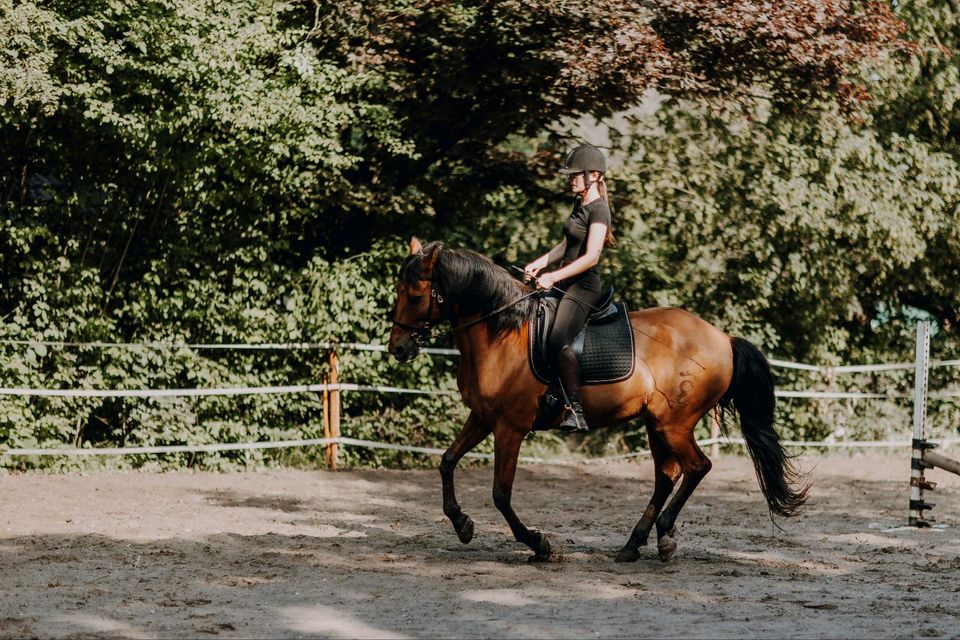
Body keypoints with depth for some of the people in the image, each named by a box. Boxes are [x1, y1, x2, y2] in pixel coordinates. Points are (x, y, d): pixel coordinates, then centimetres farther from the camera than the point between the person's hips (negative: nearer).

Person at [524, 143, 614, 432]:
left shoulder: (598, 210, -14)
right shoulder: (579, 203, 14)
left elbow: (591, 257, -21)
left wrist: (553, 277, -22)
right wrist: (542, 262, 7)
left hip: (584, 285, -11)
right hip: (565, 282, 11)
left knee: (558, 341, -28)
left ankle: (575, 411, -27)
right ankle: (552, 397, 17)